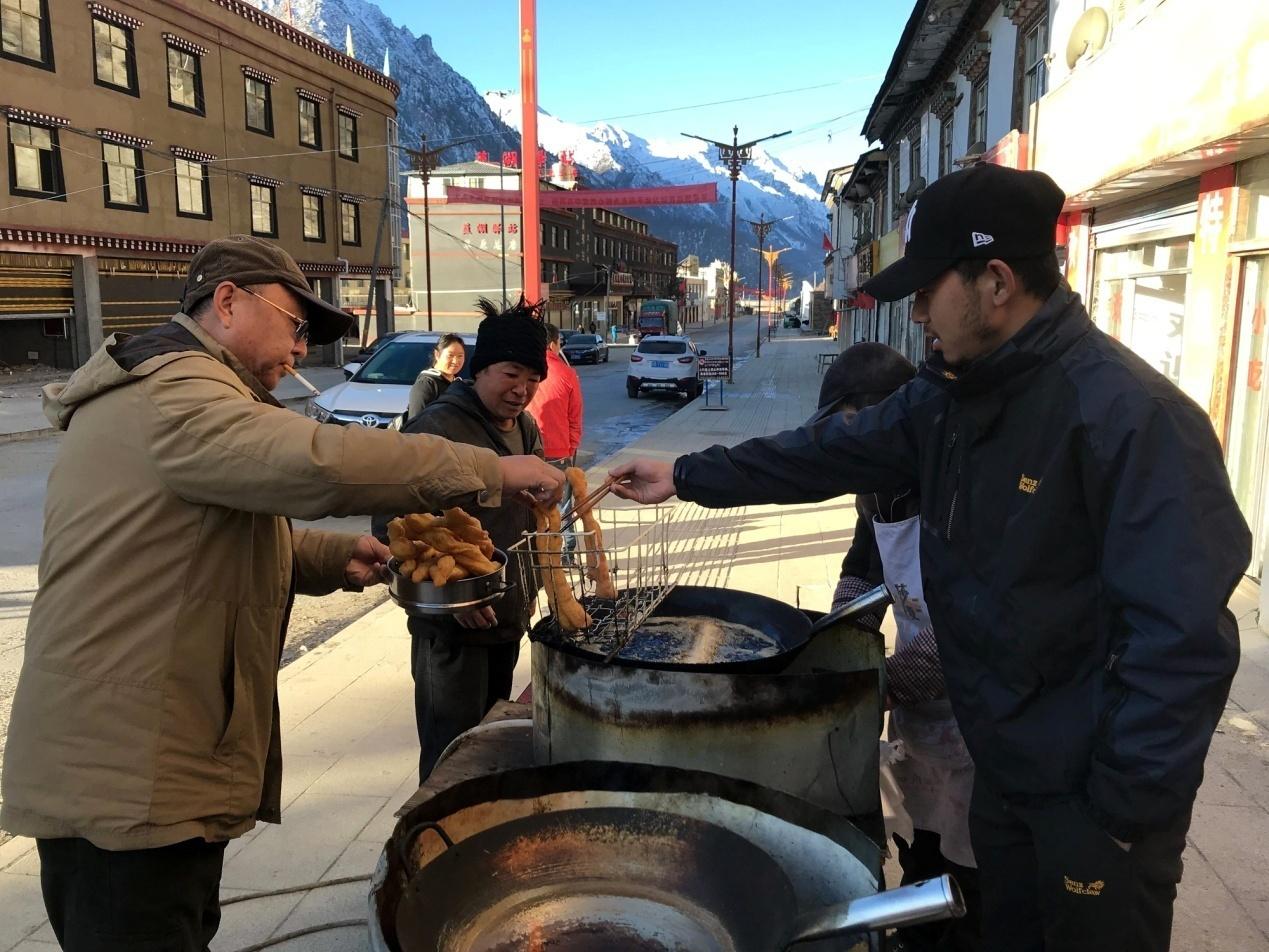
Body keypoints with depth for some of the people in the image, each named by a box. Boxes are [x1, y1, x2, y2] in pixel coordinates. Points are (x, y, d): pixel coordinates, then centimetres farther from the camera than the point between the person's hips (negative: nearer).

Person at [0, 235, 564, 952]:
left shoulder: (158, 389, 19)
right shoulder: (171, 392, -17)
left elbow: (228, 539, 24)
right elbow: (315, 462, -34)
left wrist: (334, 557, 5)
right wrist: (490, 470, -25)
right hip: (126, 782, -10)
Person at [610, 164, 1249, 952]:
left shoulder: (1129, 414, -25)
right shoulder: (951, 395, 0)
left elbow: (1184, 635, -26)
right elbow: (827, 454, 8)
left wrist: (1126, 806, -22)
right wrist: (687, 476, 9)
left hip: (1094, 786, -7)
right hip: (1006, 764, 8)